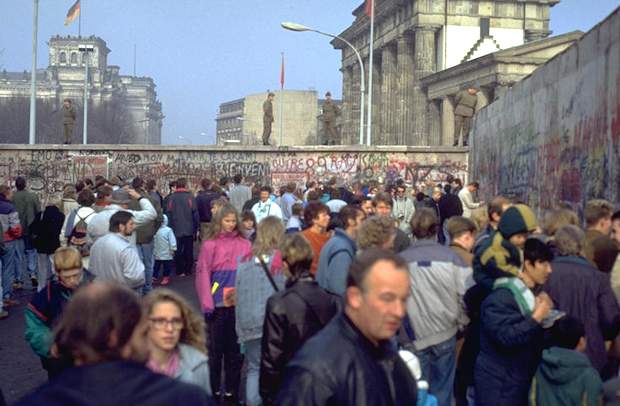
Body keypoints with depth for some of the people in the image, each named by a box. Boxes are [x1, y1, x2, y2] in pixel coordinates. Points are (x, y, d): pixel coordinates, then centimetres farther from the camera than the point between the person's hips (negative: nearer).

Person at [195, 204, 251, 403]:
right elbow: (203, 275, -6)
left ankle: (232, 391, 20)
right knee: (215, 348, 7)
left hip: (239, 304, 3)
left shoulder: (245, 244, 4)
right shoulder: (210, 244, -4)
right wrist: (207, 303, -11)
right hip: (217, 304, -2)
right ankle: (213, 390, 17)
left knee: (235, 348, 10)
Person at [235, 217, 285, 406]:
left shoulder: (246, 259, 4)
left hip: (248, 322, 3)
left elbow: (238, 291, 7)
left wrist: (240, 324, 13)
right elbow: (283, 291, -7)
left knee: (253, 369, 12)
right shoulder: (278, 258, -7)